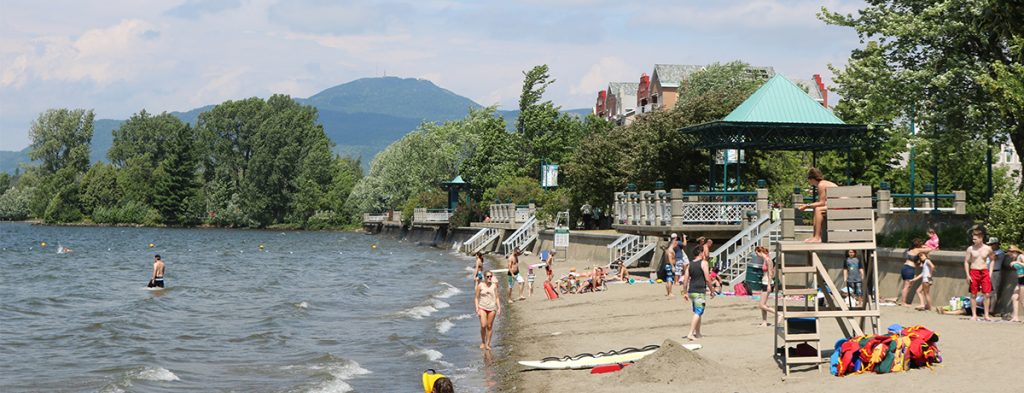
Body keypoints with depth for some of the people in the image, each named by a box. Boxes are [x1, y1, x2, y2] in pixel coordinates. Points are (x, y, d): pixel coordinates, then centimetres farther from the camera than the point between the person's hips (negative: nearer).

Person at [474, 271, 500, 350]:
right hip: (482, 308, -2)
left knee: (489, 326, 4)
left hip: (492, 308, 2)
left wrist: (499, 308, 1)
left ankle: (488, 344, 13)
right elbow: (476, 298, 2)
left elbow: (497, 297, 10)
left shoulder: (494, 285, 4)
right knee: (483, 326, -13)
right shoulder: (480, 285, -2)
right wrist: (477, 308, -6)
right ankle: (482, 342, 8)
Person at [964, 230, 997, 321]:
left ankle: (986, 315, 2)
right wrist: (967, 275, -5)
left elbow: (992, 260, 16)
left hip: (985, 272, 1)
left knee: (987, 294, -5)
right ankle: (974, 315, 8)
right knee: (973, 295, 2)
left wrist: (990, 272, 6)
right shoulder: (970, 249, -1)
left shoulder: (988, 249, 2)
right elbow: (966, 262, 2)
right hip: (973, 272, 0)